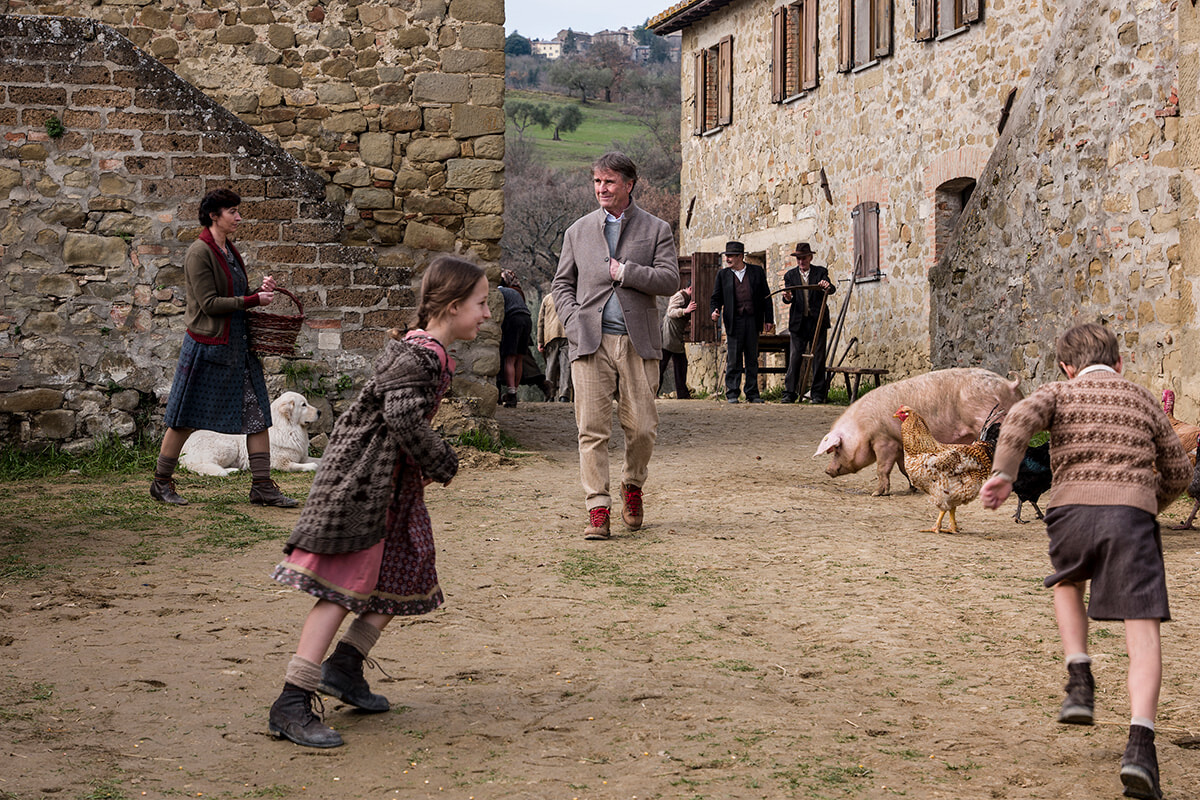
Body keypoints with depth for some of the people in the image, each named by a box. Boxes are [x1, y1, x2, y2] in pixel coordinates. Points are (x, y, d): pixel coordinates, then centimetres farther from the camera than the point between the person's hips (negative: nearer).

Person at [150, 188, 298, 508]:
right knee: (186, 418, 2)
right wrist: (254, 299, -15)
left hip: (238, 346, 8)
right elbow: (210, 303, -18)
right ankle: (161, 482, 16)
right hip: (207, 345, -8)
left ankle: (262, 486, 7)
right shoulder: (199, 252, -12)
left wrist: (261, 289, 3)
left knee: (257, 414, 3)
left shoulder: (230, 251, 13)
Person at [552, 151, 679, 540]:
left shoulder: (656, 230, 8)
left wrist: (625, 271, -8)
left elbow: (670, 280, -2)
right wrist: (573, 320, 0)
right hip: (590, 342, 1)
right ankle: (598, 509, -2)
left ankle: (632, 486, 27)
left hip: (638, 342, -1)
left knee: (642, 427, 0)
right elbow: (562, 284, 16)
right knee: (592, 428, -5)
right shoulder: (578, 231, 15)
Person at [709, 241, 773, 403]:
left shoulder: (757, 272, 8)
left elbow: (766, 297, 9)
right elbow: (716, 298, 11)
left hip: (753, 321, 1)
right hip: (734, 321, 0)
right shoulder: (723, 275, 9)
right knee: (733, 360, -3)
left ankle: (752, 394, 11)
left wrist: (769, 320, 5)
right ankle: (732, 393, 3)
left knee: (752, 359, 6)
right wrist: (715, 311, -11)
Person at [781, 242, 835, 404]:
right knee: (794, 358, -3)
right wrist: (788, 297, -25)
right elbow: (788, 299, -1)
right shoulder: (790, 275, 9)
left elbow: (831, 289, -9)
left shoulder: (820, 272, 5)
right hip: (798, 322, 1)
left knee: (818, 358, 1)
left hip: (818, 322, -1)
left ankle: (818, 394, 6)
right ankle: (789, 393, 0)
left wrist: (828, 286, -33)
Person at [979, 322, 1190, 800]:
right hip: (1132, 513, 0)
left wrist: (1002, 473, -17)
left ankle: (1080, 682, 17)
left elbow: (1022, 417, -6)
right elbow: (1178, 472, 26)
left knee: (1067, 583, 32)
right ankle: (1140, 744, -21)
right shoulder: (1143, 400, 25)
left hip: (1072, 510, 0)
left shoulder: (1060, 392, 17)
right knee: (1142, 628, -4)